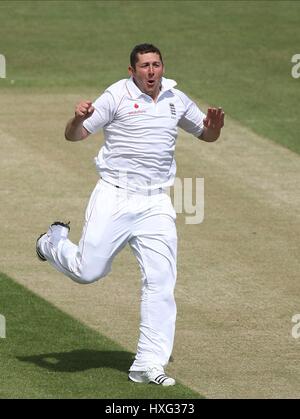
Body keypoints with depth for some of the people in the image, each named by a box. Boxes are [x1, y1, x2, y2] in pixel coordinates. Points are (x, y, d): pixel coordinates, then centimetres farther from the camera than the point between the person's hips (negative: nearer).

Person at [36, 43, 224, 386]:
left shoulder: (176, 100, 9)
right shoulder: (117, 96, -5)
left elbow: (207, 135, 22)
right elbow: (74, 136, -7)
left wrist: (214, 124, -2)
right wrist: (79, 118, -30)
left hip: (155, 204, 4)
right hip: (115, 199, -4)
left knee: (161, 282, -4)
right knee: (88, 271, -4)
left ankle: (148, 365, -2)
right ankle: (55, 242, 31)